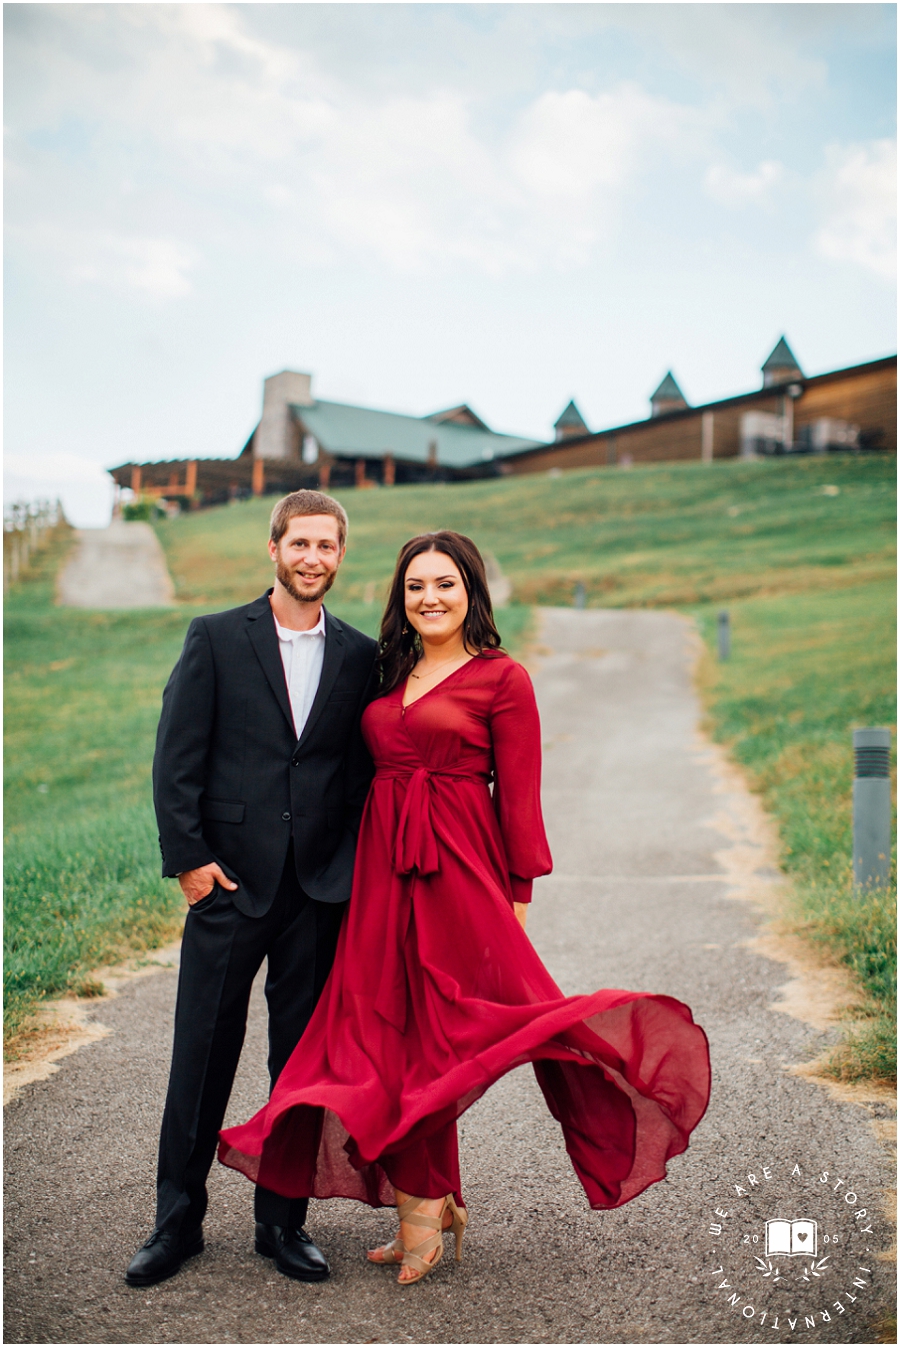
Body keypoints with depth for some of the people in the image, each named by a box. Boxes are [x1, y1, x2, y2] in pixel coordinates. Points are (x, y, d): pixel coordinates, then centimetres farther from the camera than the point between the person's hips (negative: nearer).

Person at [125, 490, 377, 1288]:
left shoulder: (360, 656, 7)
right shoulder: (216, 639, 1)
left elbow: (365, 770, 9)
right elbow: (177, 757, -2)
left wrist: (356, 866, 2)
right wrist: (188, 856, -8)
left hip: (320, 891, 2)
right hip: (230, 881, -2)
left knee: (302, 1061, 9)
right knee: (203, 1053, 6)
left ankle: (283, 1221, 24)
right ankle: (178, 1219, 23)